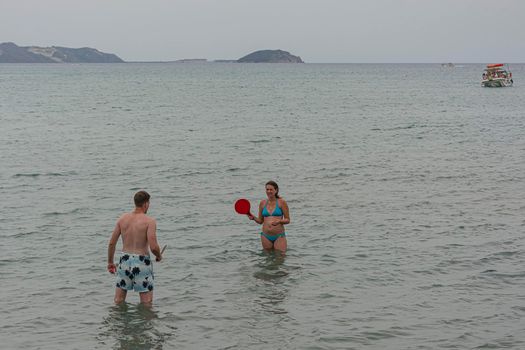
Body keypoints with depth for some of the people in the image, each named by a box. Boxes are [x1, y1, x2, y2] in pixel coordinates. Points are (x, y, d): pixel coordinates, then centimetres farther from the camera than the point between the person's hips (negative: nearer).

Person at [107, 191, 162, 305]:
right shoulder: (150, 221, -11)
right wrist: (159, 256, 3)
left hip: (124, 261, 4)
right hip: (142, 262, -4)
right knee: (146, 304, 7)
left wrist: (110, 262, 16)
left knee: (118, 302, 15)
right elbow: (153, 247, -19)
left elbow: (111, 243, 4)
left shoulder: (123, 218, 3)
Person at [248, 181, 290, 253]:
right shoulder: (262, 203, 8)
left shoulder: (281, 202, -2)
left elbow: (287, 220, 0)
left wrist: (279, 221, -19)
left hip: (279, 236, -3)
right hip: (266, 236, 3)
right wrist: (253, 218, -5)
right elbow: (260, 221, 14)